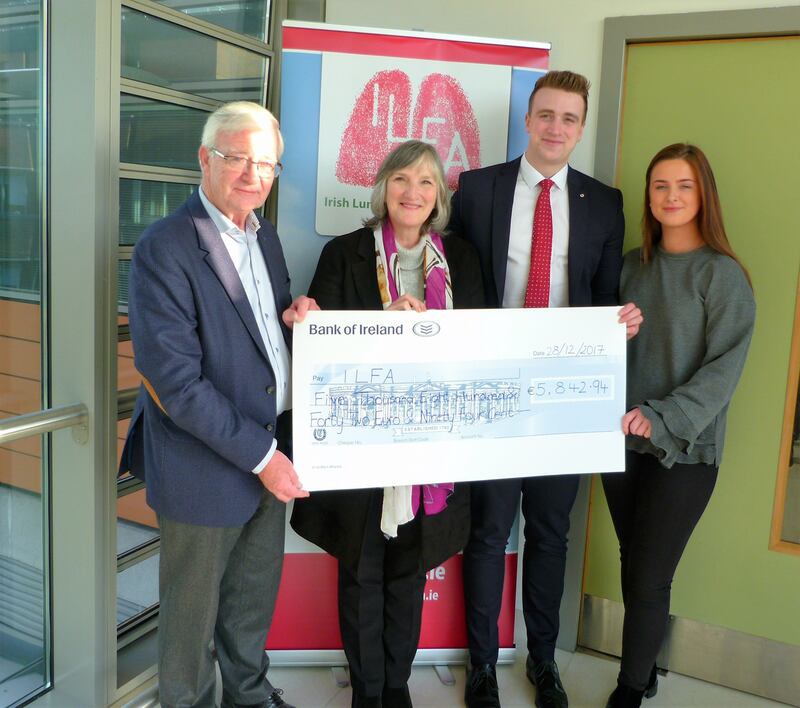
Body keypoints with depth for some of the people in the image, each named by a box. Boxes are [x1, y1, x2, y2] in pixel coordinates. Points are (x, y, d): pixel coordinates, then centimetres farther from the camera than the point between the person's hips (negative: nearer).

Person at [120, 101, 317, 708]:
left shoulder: (264, 234, 6)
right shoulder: (163, 249, -19)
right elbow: (177, 383, -23)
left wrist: (291, 316, -6)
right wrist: (261, 455, -19)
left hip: (272, 450, 7)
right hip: (207, 467, -7)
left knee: (255, 597, 25)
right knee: (193, 611, 14)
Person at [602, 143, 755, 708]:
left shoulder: (723, 274, -7)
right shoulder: (633, 266, 7)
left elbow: (723, 369, -12)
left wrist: (661, 418, -22)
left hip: (683, 451, -4)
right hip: (623, 441, 4)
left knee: (649, 580, 1)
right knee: (633, 568, 14)